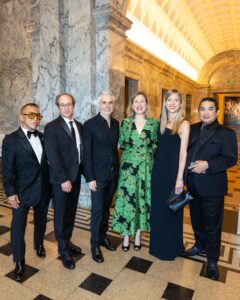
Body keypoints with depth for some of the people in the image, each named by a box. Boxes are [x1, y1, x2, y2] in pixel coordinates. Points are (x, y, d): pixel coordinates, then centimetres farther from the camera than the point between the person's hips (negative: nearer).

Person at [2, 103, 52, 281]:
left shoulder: (43, 137, 4)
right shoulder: (11, 140, -9)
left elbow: (47, 160, 7)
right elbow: (7, 169, -9)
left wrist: (50, 184, 2)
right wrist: (10, 192, -12)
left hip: (43, 189, 4)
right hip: (23, 191, -4)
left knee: (41, 221, 20)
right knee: (18, 226, 4)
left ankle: (39, 245, 46)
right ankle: (19, 262, 23)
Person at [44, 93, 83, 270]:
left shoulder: (79, 125, 9)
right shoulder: (52, 127, -10)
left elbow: (81, 149, 10)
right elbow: (53, 156, -16)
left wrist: (84, 171, 3)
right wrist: (63, 179, -18)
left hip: (76, 176, 6)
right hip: (61, 179, -5)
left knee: (71, 213, 17)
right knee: (61, 214, 8)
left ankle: (67, 242, 36)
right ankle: (63, 249, 24)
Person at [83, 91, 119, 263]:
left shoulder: (116, 124, 7)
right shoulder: (90, 124, -9)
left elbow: (116, 147, 10)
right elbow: (87, 153, -11)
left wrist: (118, 171, 7)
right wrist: (90, 178, -14)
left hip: (113, 174, 5)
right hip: (98, 176, -5)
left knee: (106, 208, 17)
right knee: (97, 210, 2)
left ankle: (103, 236, 35)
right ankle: (95, 244, 20)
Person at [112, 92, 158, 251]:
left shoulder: (154, 123, 1)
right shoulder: (125, 122, 1)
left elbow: (157, 144, 9)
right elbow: (121, 143, 6)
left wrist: (148, 149, -4)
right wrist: (131, 149, -3)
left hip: (146, 166, 1)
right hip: (128, 166, 0)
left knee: (143, 198, 9)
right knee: (127, 198, 2)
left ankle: (138, 234, 27)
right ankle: (126, 236, 21)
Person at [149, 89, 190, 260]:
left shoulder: (183, 124, -9)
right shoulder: (162, 122, 10)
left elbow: (183, 152, -13)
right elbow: (161, 148, 11)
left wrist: (179, 178, -16)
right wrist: (156, 168, 5)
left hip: (173, 171, -6)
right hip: (158, 170, 6)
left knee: (171, 210, 8)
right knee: (158, 208, 16)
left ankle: (171, 248, 29)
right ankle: (158, 245, 36)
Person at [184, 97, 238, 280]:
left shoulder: (226, 133, -8)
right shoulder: (192, 129, 8)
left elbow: (231, 158, -15)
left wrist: (207, 165, -24)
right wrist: (188, 166, -8)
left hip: (212, 187, -5)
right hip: (193, 185, 5)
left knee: (212, 225, 9)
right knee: (196, 219, 22)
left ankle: (212, 260, 28)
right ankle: (200, 246, 45)